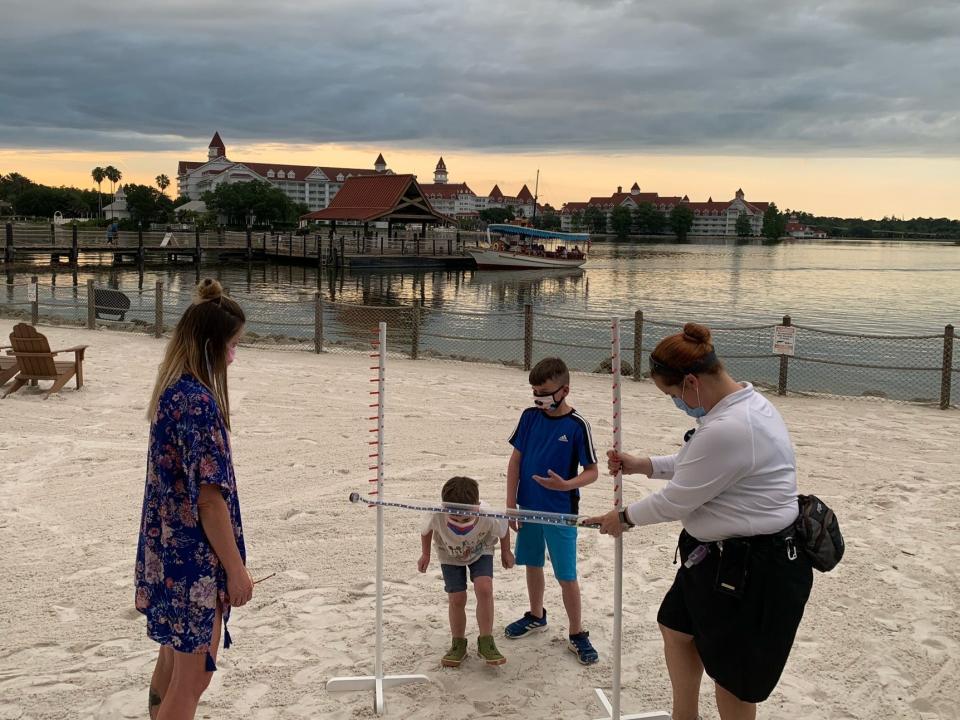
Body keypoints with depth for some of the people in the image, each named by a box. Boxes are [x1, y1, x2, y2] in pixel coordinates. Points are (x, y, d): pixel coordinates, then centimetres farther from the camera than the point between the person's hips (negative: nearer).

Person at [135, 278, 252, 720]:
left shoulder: (171, 390, 6)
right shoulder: (198, 401, -23)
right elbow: (209, 497, -22)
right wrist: (236, 568, -16)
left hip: (168, 550, 9)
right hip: (195, 557, -9)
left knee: (173, 662, 22)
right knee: (193, 676, 3)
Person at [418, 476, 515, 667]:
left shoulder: (488, 518, -39)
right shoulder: (437, 517, -39)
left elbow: (504, 530, -14)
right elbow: (426, 530, -13)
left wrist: (506, 552, 2)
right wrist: (425, 555, 1)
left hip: (480, 552, 0)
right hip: (450, 556, 1)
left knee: (484, 589, -20)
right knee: (456, 598, -5)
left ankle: (486, 642, -5)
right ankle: (458, 644, 18)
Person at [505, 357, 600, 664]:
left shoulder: (577, 425, -14)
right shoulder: (530, 416, -2)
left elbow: (592, 472, -9)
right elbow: (515, 459, 4)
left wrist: (565, 485, -27)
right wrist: (511, 503, 1)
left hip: (560, 513, -4)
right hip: (528, 508, 4)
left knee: (566, 576, 1)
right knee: (533, 564, 19)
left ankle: (577, 634, 17)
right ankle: (536, 616, 40)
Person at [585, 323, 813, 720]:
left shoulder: (727, 430, -32)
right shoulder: (745, 401, 2)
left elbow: (674, 502, -20)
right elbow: (696, 466, 18)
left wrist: (625, 518, -3)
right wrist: (642, 465, 12)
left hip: (753, 571, -11)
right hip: (721, 554, 11)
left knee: (731, 672, 9)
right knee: (676, 627, 25)